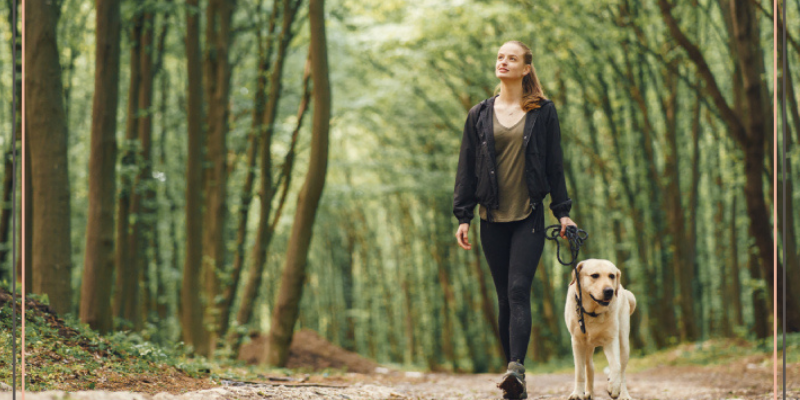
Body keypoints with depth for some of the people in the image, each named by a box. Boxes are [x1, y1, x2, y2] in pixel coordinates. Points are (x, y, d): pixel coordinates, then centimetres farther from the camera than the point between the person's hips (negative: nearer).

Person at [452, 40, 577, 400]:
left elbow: (554, 165, 6)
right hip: (493, 219, 3)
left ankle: (517, 369, -26)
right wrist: (463, 217, 4)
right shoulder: (479, 114, 9)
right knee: (505, 298, 4)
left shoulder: (543, 112, 4)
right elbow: (466, 167, 9)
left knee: (518, 290, -16)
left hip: (529, 217, -3)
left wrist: (562, 212, 2)